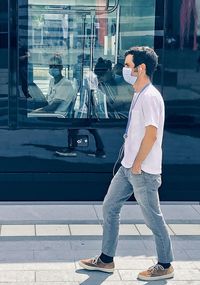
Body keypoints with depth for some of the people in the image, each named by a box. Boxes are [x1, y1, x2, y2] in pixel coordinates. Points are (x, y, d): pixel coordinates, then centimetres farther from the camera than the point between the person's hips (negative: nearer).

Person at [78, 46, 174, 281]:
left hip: (143, 171, -10)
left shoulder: (150, 96, -18)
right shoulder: (139, 95, 13)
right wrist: (130, 164, 17)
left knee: (152, 217, 3)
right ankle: (106, 259, 24)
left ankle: (165, 266, 18)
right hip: (128, 167, 10)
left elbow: (151, 134, -23)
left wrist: (137, 165, -17)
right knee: (109, 208, 13)